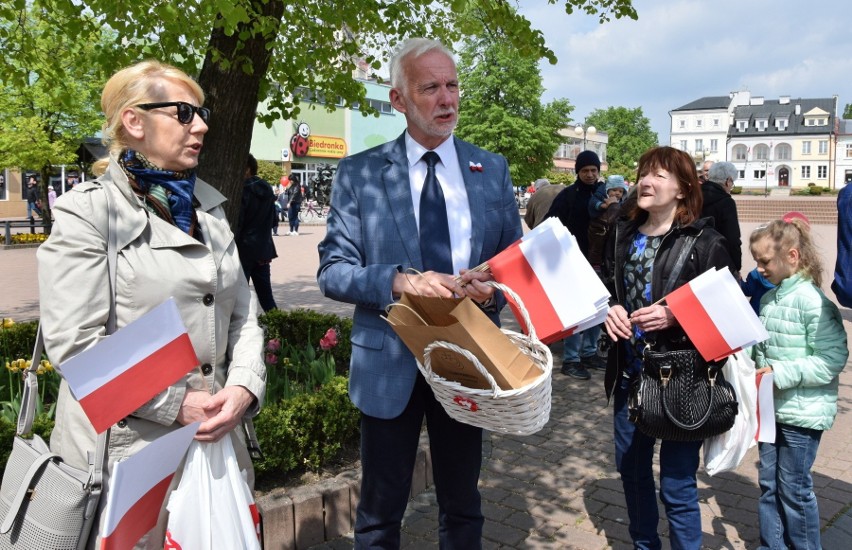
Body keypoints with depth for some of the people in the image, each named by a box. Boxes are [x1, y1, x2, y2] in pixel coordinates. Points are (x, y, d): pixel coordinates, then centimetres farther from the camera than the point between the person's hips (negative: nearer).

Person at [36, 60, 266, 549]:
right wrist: (175, 405, -17)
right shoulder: (88, 211, -6)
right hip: (126, 449, -5)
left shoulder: (210, 209, 12)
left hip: (215, 440, 6)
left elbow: (243, 314, 9)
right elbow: (75, 342, -13)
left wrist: (243, 387, -8)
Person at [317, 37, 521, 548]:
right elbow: (333, 271, -6)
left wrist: (494, 289, -15)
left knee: (463, 507, 20)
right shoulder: (359, 174, -4)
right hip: (389, 362, -2)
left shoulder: (493, 170, 3)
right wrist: (398, 280, -24)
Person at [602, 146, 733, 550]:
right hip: (629, 374, 6)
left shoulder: (705, 243, -11)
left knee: (677, 485, 3)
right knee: (631, 469, 19)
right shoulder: (622, 234, 6)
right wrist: (608, 309, -5)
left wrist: (673, 316, -23)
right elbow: (604, 286, 16)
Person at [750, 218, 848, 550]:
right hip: (771, 407, 7)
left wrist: (781, 374, -23)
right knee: (769, 485, 15)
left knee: (794, 489, 7)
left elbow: (833, 359, -21)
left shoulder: (812, 301, -18)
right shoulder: (769, 298, 5)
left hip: (802, 412, -7)